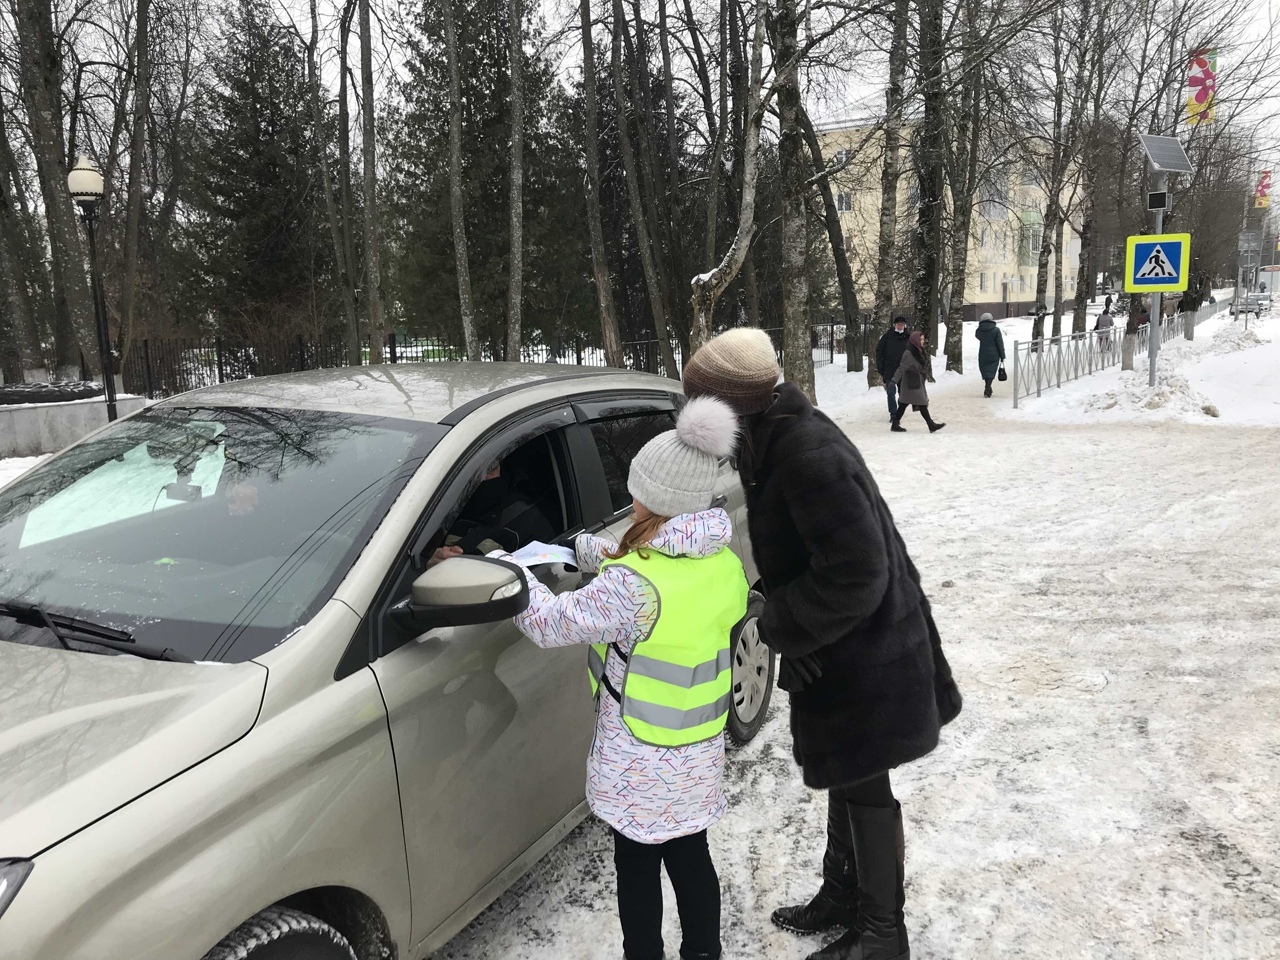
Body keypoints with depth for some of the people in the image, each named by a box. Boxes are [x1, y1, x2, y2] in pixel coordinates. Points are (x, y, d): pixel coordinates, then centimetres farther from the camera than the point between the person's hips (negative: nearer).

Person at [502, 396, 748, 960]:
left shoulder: (633, 585, -28)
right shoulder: (724, 564, -5)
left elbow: (550, 623, -20)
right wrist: (585, 548, 15)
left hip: (640, 760, -6)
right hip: (700, 751, 6)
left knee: (637, 864, 14)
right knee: (690, 855, 22)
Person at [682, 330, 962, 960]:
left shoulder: (808, 457, -29)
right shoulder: (781, 441, 2)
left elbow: (856, 575, -29)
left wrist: (779, 625, -18)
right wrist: (782, 614, 3)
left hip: (863, 657, -10)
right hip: (838, 650, 10)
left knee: (863, 787, 8)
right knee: (845, 781, 23)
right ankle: (840, 898, 43)